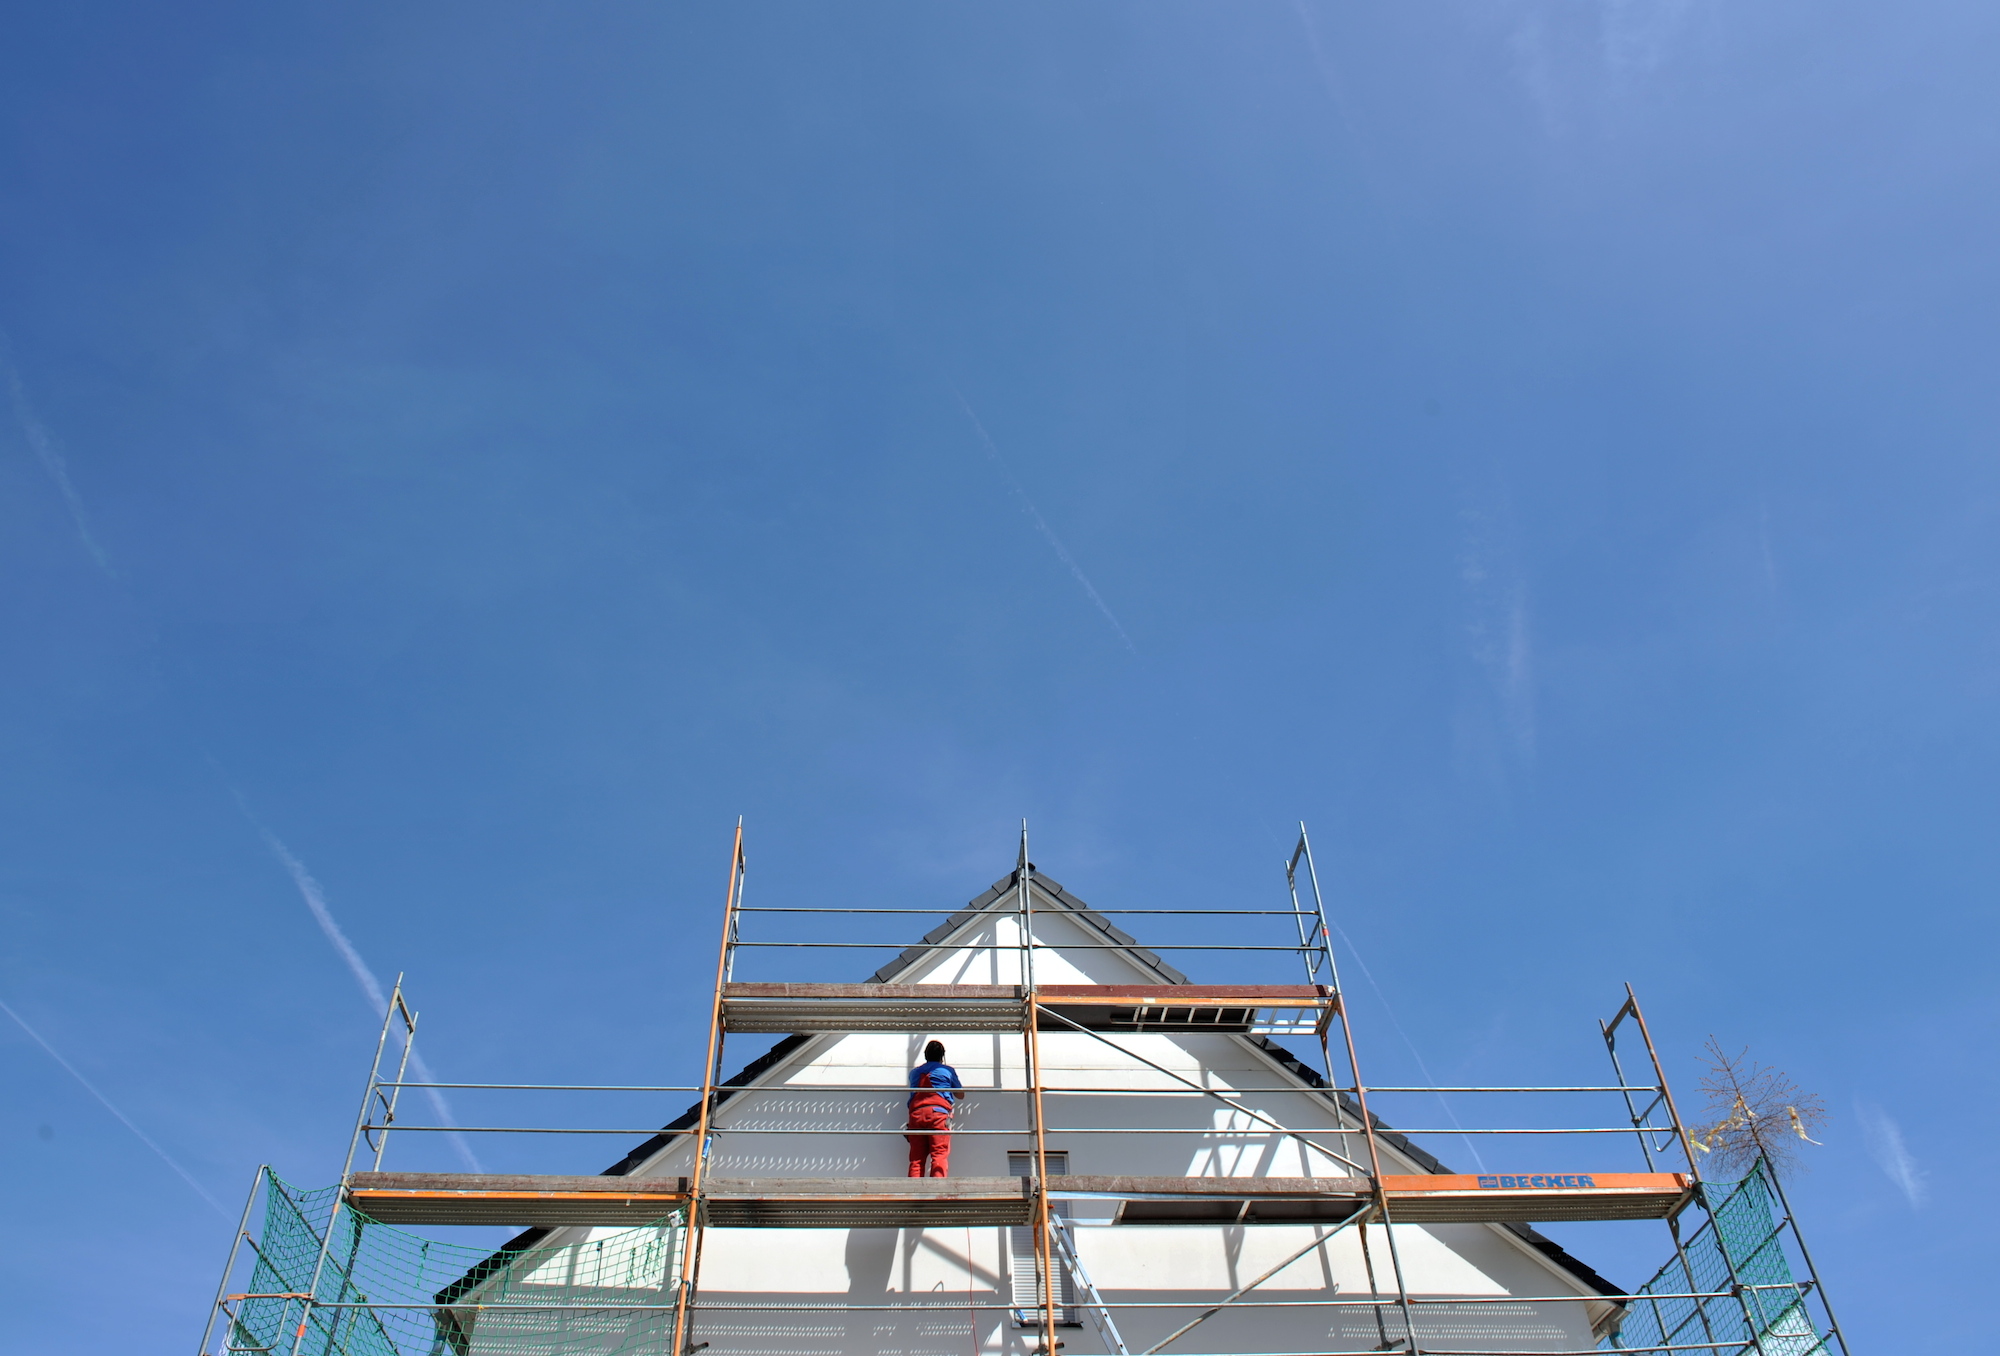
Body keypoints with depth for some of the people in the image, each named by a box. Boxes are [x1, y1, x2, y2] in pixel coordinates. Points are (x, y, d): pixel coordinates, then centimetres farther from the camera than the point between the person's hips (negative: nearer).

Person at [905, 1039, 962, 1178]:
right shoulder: (947, 1070, 17)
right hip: (938, 1111, -3)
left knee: (916, 1158, 2)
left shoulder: (914, 1072, 25)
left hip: (916, 1113, 3)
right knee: (939, 1154, -10)